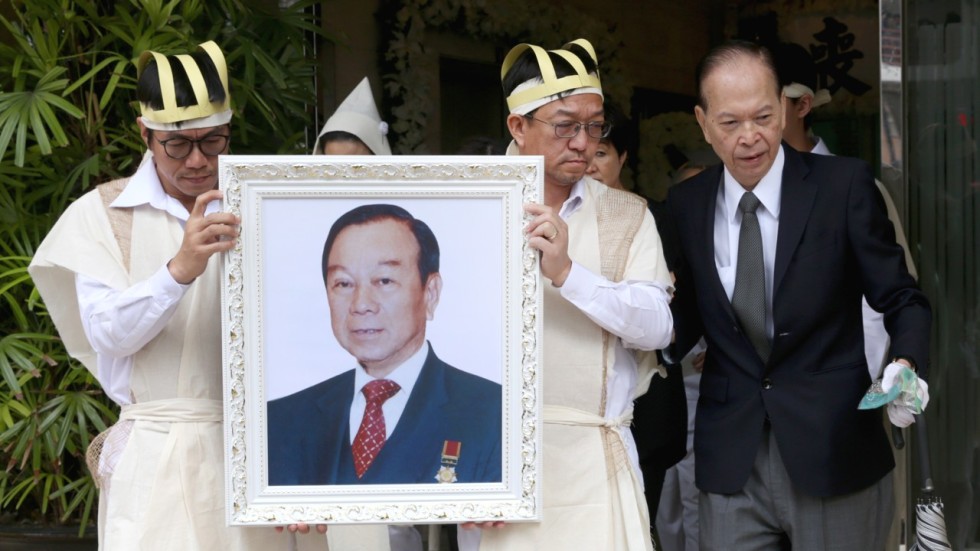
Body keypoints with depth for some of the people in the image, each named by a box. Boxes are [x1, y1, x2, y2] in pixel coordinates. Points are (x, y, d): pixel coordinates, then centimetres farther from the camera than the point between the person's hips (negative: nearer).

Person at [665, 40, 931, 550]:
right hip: (729, 464, 2)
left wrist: (906, 364, -21)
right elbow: (688, 317, 9)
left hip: (833, 451, -2)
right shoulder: (684, 204, 3)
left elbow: (900, 297, -2)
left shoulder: (844, 184, -7)